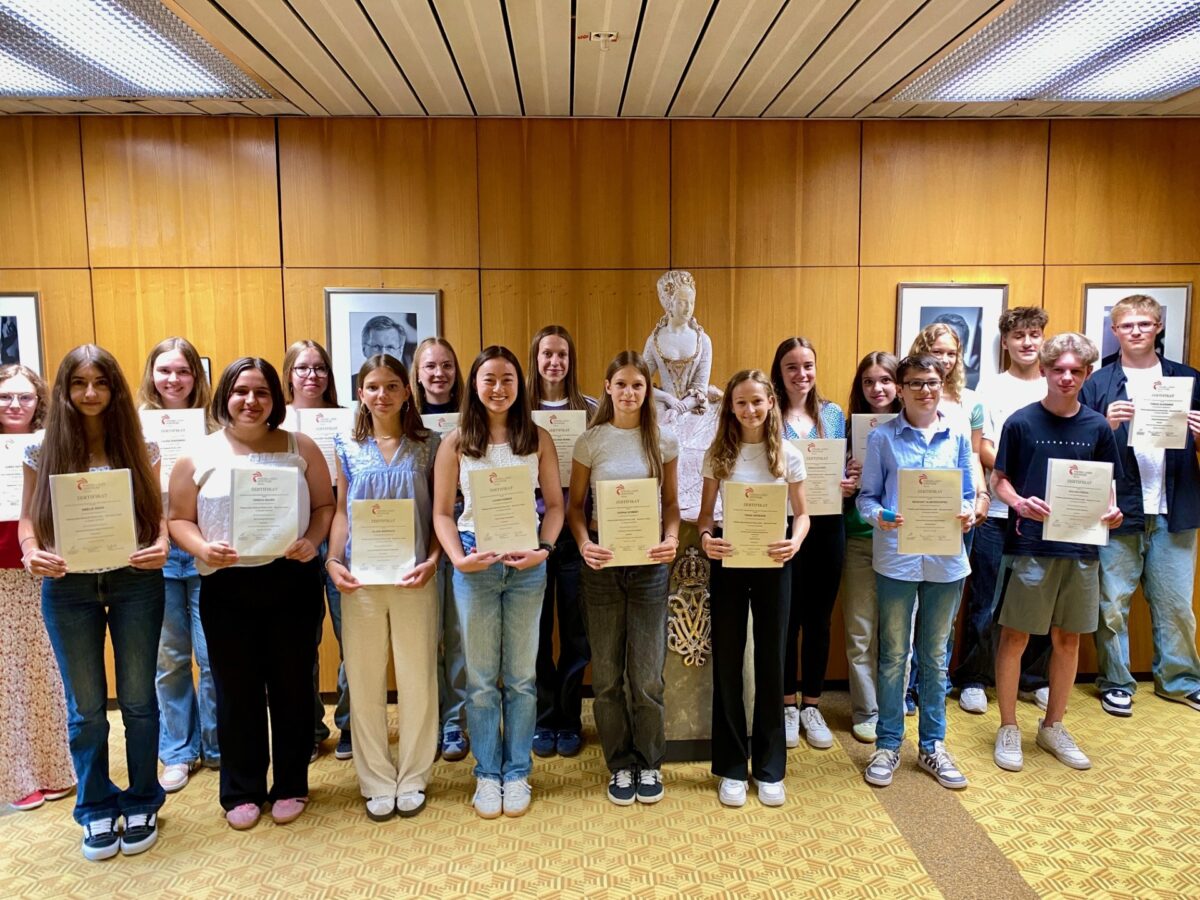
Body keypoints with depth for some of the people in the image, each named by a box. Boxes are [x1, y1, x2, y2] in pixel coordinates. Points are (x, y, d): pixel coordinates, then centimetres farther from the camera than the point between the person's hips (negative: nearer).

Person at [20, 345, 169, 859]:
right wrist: (31, 554, -16)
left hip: (135, 582, 0)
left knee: (137, 700, 9)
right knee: (85, 707, 11)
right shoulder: (42, 452, 1)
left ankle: (140, 805, 27)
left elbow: (158, 512, 3)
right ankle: (97, 809, 29)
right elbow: (28, 519, 4)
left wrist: (161, 545, -17)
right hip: (67, 587, 1)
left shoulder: (141, 448, 1)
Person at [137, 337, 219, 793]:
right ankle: (177, 752, 26)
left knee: (213, 656, 3)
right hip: (158, 553, 1)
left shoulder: (213, 424, 2)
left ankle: (215, 747, 22)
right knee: (169, 659, 10)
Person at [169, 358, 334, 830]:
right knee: (236, 689, 9)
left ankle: (291, 786, 26)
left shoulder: (301, 448, 4)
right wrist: (202, 548, -15)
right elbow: (179, 519, 4)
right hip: (227, 586, 0)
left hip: (292, 580, 0)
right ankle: (242, 791, 26)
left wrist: (311, 540, -13)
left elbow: (325, 505, 5)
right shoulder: (199, 456, 3)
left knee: (292, 683, 9)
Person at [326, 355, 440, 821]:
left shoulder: (427, 446, 2)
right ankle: (377, 782, 22)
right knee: (364, 682, 8)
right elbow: (341, 511, 8)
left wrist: (432, 561, -11)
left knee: (417, 680, 6)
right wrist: (333, 561, -5)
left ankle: (412, 779, 23)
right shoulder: (348, 447, 6)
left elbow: (440, 512, 2)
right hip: (361, 577, 1)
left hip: (413, 577, -1)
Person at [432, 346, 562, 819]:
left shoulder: (538, 439, 2)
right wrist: (457, 557, -13)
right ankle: (487, 774, 25)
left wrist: (544, 549, -13)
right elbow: (442, 512, 1)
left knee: (521, 675, 10)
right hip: (476, 563, 0)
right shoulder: (456, 442, 1)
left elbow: (555, 504, 3)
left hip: (526, 565, 0)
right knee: (481, 677, 10)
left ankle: (517, 772, 25)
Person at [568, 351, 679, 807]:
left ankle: (649, 763, 25)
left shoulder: (663, 442, 3)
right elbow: (575, 505, 4)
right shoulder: (590, 441, 1)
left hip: (649, 563, 0)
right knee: (607, 674, 8)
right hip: (602, 562, 0)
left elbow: (671, 502, 9)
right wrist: (584, 543, -14)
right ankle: (620, 765, 26)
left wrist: (672, 539, -10)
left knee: (647, 674, 4)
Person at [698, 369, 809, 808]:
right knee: (727, 663, 6)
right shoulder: (718, 454, 0)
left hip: (773, 564, 0)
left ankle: (770, 768, 23)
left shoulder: (788, 455, 0)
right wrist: (706, 538, -20)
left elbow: (801, 513, 3)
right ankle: (732, 768, 21)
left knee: (772, 663, 7)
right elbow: (706, 513, 2)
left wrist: (795, 541, -18)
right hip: (729, 563, 0)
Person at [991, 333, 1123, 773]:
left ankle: (1053, 726, 30)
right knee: (1015, 636, 3)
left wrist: (1112, 510, -9)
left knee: (1068, 638, 13)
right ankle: (1008, 728, 19)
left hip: (1081, 547, 3)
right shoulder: (1021, 422, -4)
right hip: (1029, 545, -3)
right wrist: (1019, 502, -20)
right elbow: (999, 479, 0)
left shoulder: (1097, 426, 5)